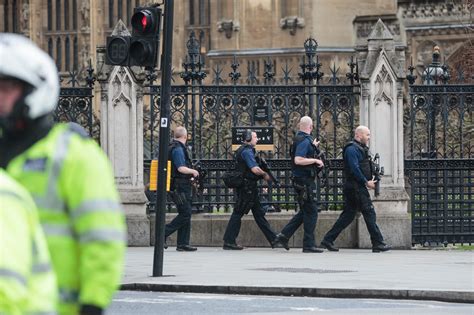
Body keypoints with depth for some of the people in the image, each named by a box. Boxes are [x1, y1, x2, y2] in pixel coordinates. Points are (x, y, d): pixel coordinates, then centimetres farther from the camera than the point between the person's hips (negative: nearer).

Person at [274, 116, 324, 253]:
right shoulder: (304, 141, -17)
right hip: (305, 181, -10)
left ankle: (284, 235, 14)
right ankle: (309, 245, -2)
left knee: (305, 212, 17)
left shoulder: (299, 139, 13)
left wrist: (313, 147, 37)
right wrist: (315, 160, -19)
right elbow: (298, 160, -27)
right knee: (311, 212, -4)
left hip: (299, 180, 10)